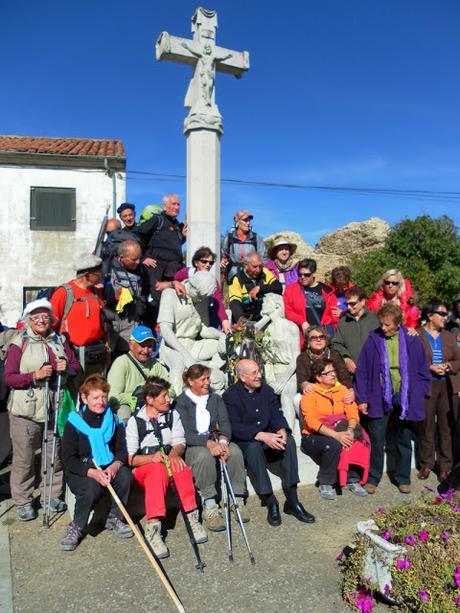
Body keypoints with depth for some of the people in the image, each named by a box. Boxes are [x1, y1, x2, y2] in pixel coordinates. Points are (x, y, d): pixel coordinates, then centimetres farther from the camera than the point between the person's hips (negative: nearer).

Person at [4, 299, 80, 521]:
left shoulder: (59, 340, 8)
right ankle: (23, 501, 22)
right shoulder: (18, 343, -4)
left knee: (55, 455, 12)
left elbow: (76, 367, 15)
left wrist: (67, 367, -8)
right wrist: (35, 376, -20)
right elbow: (9, 378, -7)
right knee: (24, 459, 5)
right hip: (25, 411, -4)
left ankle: (53, 496, 30)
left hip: (55, 408, 4)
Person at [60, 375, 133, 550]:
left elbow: (122, 451, 3)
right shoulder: (74, 424, -6)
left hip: (108, 470, 3)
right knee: (92, 487, -35)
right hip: (80, 473, -3)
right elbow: (68, 460, -10)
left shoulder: (114, 422, 5)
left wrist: (114, 466, -22)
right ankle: (76, 527, -8)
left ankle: (114, 518, -4)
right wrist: (93, 473, -26)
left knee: (125, 475, -27)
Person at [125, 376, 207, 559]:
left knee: (181, 466, -33)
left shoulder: (172, 415, 9)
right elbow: (130, 458, -6)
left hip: (170, 460, 3)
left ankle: (192, 516, -28)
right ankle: (153, 527, -41)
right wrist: (151, 458, -25)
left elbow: (179, 442, 3)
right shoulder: (135, 421, -2)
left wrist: (175, 453, -21)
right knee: (159, 469, -37)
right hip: (143, 468, -2)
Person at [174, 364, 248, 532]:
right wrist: (209, 443, -29)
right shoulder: (180, 402, -3)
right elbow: (185, 434, -15)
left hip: (216, 441, 4)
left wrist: (223, 441, -21)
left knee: (235, 451, -26)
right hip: (192, 445, -4)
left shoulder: (216, 399, 13)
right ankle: (209, 507, -29)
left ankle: (237, 500, -15)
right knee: (204, 455, -36)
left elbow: (225, 423, 2)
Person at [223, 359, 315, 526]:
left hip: (268, 438, 5)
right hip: (243, 442, -4)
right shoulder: (231, 395, -8)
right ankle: (270, 502, -29)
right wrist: (262, 436, -30)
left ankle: (292, 501, -22)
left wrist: (282, 431, -19)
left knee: (289, 441, -24)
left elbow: (277, 415, 4)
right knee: (254, 447, -37)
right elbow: (235, 428, -18)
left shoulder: (266, 390, 9)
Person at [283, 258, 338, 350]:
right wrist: (302, 322, -10)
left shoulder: (326, 291, 11)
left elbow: (334, 314, 10)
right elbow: (286, 311, 0)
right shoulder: (291, 289, 8)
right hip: (302, 334, -1)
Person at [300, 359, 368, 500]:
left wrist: (350, 430, -24)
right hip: (313, 437, -4)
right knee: (333, 445, -33)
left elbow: (353, 412, -2)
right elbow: (311, 421, -19)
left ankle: (352, 480, -6)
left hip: (339, 433, 4)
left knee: (356, 441, -25)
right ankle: (325, 485, -14)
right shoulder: (310, 394, -7)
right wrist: (335, 435, -31)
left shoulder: (342, 390, 8)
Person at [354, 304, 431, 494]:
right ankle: (372, 478, 17)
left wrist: (419, 395, 0)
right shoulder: (373, 340, -4)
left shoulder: (412, 340, -1)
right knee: (376, 439, 2)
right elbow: (361, 371, -2)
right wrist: (362, 398, -5)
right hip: (380, 398, -1)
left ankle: (403, 478, 29)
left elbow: (423, 371, 6)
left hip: (405, 398, 1)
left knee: (404, 440, 13)